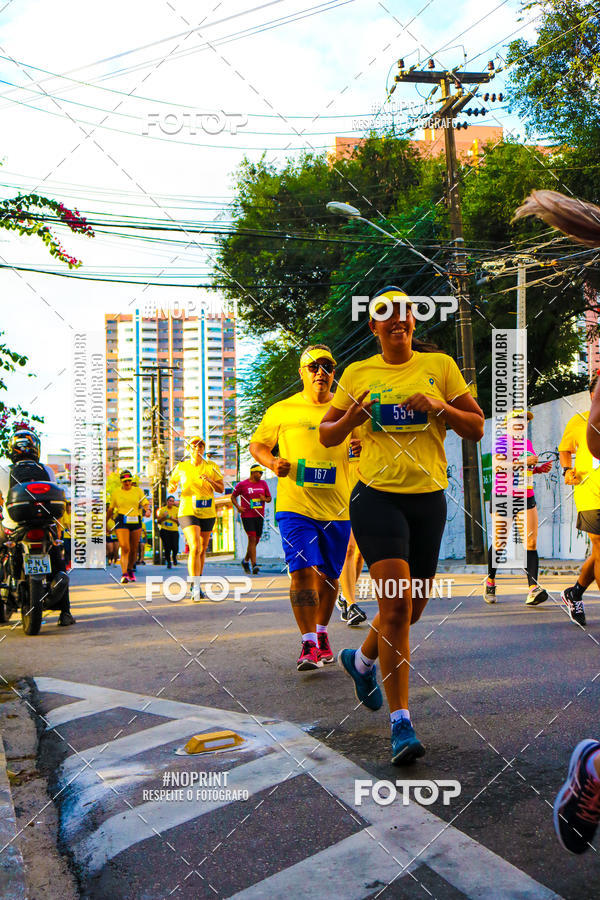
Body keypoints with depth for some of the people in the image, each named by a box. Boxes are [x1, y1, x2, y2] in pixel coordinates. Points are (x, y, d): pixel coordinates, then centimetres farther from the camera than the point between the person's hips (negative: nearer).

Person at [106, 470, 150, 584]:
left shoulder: (138, 490, 9)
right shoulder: (116, 492, 7)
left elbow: (145, 503, 3)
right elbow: (111, 508, 14)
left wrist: (147, 510, -19)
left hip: (136, 521, 2)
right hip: (122, 522, -2)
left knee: (134, 549, 9)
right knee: (125, 549, -15)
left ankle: (130, 570, 31)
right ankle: (124, 574, -18)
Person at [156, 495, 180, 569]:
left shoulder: (176, 509, 8)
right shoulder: (162, 509, 6)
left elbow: (179, 521, 8)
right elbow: (158, 521, 9)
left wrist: (174, 519, -11)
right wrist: (163, 517, -9)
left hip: (174, 530, 1)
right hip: (165, 530, 0)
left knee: (175, 547, -11)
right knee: (167, 547, -6)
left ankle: (174, 556, 22)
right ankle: (168, 562, 12)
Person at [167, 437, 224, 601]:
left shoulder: (212, 467, 1)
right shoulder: (181, 467, 1)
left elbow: (221, 489, 0)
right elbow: (171, 486, 12)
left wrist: (210, 481, -19)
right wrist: (171, 488, -12)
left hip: (207, 513, 3)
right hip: (187, 512, -3)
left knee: (202, 549, 13)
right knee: (194, 548, -20)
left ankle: (196, 585, 30)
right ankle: (195, 587, -23)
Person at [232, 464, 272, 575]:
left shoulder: (263, 484, 10)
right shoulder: (242, 484, -2)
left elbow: (269, 498, 17)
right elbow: (233, 497, 7)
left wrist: (265, 499, -7)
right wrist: (238, 507, -9)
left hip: (259, 516, 5)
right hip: (247, 516, -5)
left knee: (256, 540, 10)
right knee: (252, 539, -15)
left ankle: (245, 561, 30)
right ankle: (254, 565, -17)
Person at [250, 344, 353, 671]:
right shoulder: (281, 411, 2)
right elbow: (257, 444, 12)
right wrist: (272, 463, -9)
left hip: (337, 509, 3)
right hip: (295, 506, -2)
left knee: (329, 576, 12)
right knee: (303, 570, -16)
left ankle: (321, 635, 32)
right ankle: (308, 644, -10)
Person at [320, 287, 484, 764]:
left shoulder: (440, 365, 5)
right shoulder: (358, 374, 4)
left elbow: (476, 428, 4)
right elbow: (327, 434, 10)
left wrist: (440, 407, -14)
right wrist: (349, 420, -11)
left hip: (429, 498, 3)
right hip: (377, 496, -3)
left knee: (413, 607, 13)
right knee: (395, 604, -14)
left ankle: (361, 660, 42)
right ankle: (401, 721, -6)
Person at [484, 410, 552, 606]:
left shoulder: (527, 443, 16)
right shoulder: (502, 441, -5)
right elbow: (498, 464, -20)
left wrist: (539, 468, 8)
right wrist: (524, 462, -22)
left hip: (526, 498, 5)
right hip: (502, 496, -5)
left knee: (531, 543, -7)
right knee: (499, 543, 2)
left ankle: (533, 588, -13)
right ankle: (490, 581, 25)